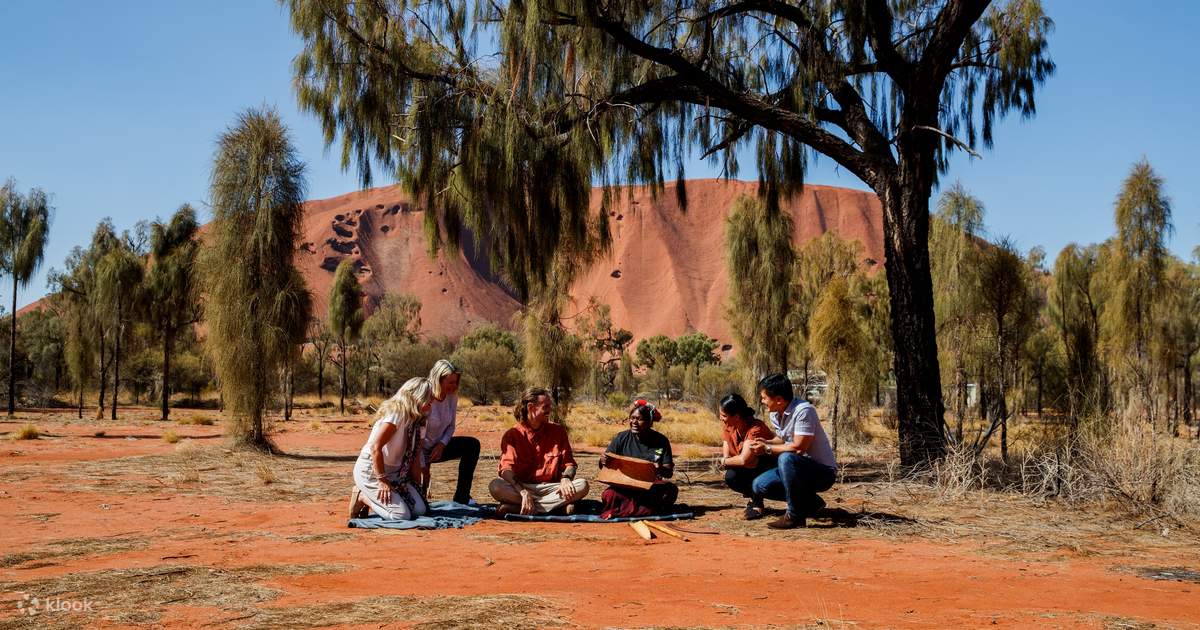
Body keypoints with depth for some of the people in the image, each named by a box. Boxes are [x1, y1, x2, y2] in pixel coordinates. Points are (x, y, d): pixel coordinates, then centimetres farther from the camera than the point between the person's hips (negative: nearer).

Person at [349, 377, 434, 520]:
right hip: (370, 471, -9)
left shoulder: (415, 420, 9)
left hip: (394, 473, 9)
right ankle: (361, 497, 3)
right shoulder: (396, 413, -20)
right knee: (402, 514, -20)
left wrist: (417, 487, 10)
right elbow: (375, 447, -26)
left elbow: (414, 456, 14)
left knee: (420, 509, -4)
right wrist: (382, 480, -22)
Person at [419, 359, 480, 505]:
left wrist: (442, 444, -13)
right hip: (421, 450, -7)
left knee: (472, 445, -11)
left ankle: (461, 498, -5)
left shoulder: (452, 397, -7)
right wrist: (422, 466, -21)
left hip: (437, 447, 7)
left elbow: (451, 426, 6)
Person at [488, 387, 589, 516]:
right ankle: (558, 505, -31)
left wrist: (565, 479, -16)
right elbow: (506, 468, -13)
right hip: (521, 487, -2)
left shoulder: (558, 431, 9)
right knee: (495, 487, -31)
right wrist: (523, 492, -30)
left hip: (550, 488, 3)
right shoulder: (512, 435, 0)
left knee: (582, 485, -26)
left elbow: (569, 463, 9)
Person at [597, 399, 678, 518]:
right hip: (625, 486, -1)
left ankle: (623, 510, -25)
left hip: (651, 485, 1)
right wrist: (603, 461, -21)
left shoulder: (661, 441, 1)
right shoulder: (621, 438, 2)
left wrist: (661, 470, -26)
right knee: (608, 495, -33)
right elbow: (604, 467, 4)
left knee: (671, 489, -31)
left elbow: (669, 472, -2)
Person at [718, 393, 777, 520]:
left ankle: (756, 504, -11)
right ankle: (752, 497, 5)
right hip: (751, 471, 7)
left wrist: (725, 461, -17)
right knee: (730, 477, -22)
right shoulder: (728, 428, -5)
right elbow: (726, 456, -6)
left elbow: (744, 460, -34)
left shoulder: (755, 429, -28)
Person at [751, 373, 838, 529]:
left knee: (786, 458, -35)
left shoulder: (804, 411, -24)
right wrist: (766, 442, -3)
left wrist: (768, 449, -18)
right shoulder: (775, 414, 2)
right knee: (759, 486, -3)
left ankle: (795, 515, -20)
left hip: (823, 471, -9)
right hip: (797, 468, 9)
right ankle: (810, 503, 11)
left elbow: (798, 447, -28)